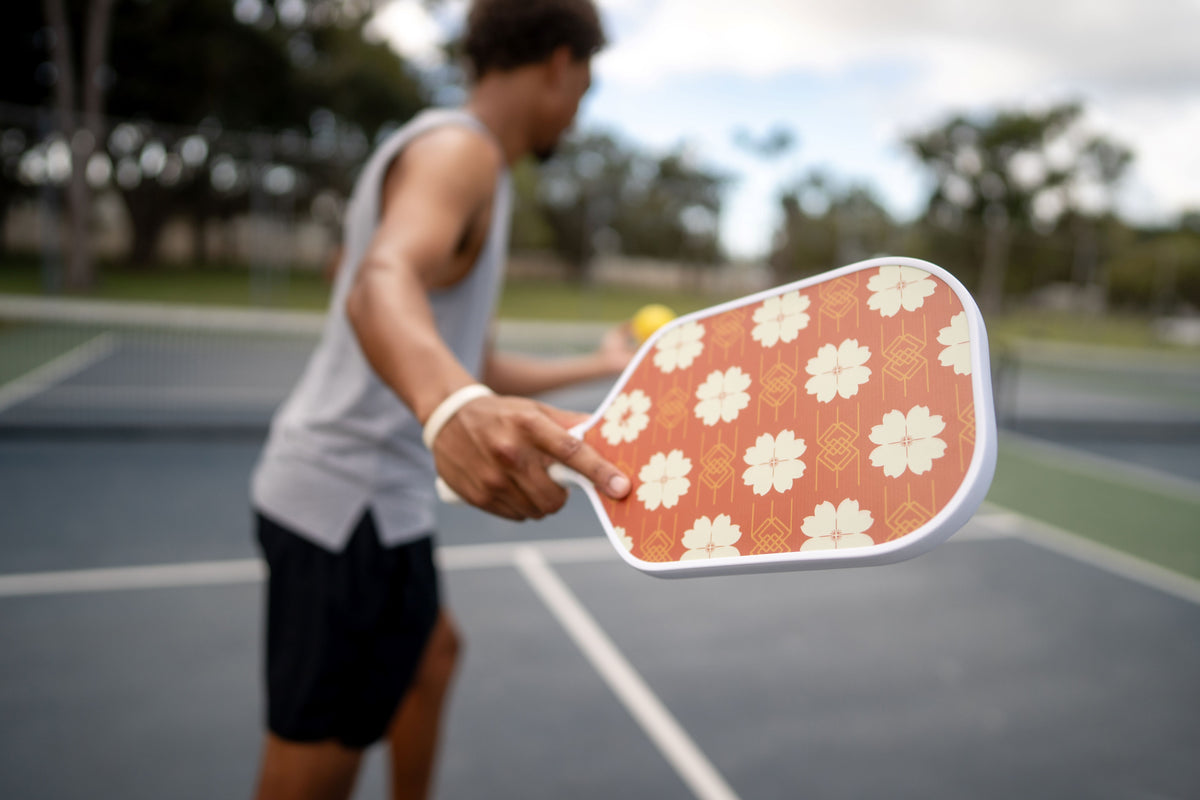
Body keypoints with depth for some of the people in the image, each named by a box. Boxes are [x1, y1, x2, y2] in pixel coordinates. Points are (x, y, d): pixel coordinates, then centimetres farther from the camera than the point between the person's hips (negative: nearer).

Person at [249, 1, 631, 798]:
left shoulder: (463, 159, 17)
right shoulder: (457, 146, -14)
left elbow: (475, 371, 19)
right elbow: (381, 283, -38)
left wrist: (599, 365, 30)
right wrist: (451, 408, -59)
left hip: (381, 498, 11)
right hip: (350, 498, -11)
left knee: (433, 650, 30)